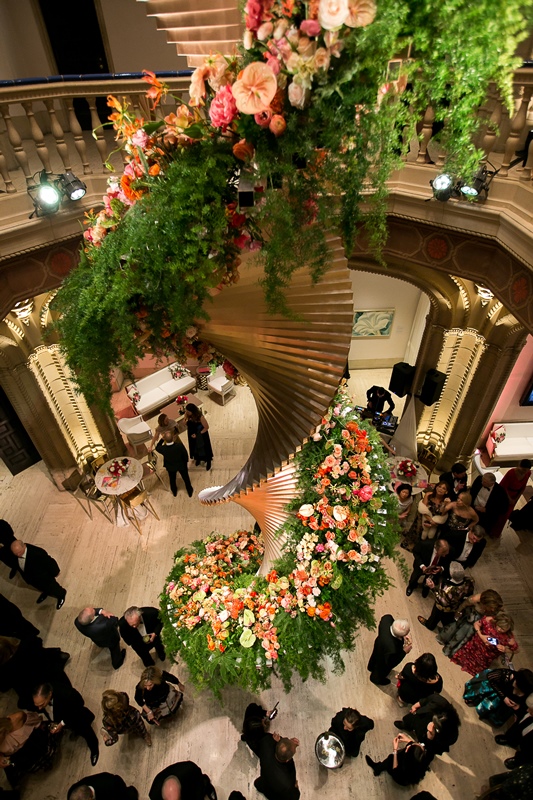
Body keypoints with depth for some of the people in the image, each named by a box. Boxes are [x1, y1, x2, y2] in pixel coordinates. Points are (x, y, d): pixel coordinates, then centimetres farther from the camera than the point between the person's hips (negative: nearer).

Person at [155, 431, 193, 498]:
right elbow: (185, 455, -18)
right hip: (181, 465, -1)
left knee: (172, 479, 31)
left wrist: (162, 439, -9)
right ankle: (190, 492, 50)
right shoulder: (180, 446, -38)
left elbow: (157, 448, -7)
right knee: (186, 478, 27)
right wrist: (186, 462, 3)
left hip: (170, 467, 1)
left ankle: (174, 492, 57)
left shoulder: (163, 449, -35)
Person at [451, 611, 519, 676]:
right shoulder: (489, 620, -26)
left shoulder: (509, 638, -27)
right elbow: (476, 624, -7)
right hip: (476, 643, 1)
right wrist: (481, 636, -23)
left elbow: (515, 649, -6)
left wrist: (505, 649, -25)